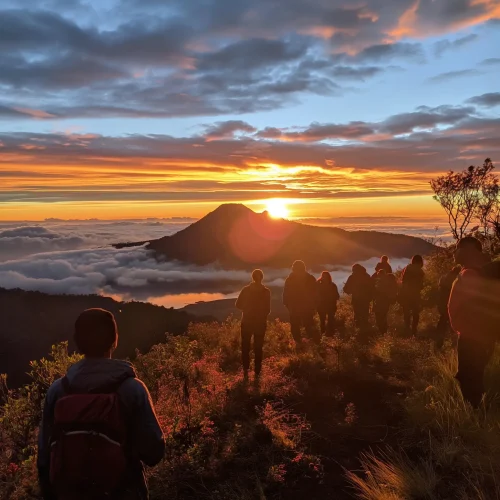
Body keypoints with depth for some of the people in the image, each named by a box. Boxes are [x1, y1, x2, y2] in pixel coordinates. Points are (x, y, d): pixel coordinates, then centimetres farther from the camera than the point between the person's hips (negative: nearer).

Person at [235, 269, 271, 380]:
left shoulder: (246, 289, -6)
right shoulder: (266, 291, -8)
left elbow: (238, 305, -3)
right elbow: (268, 309, -7)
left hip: (247, 321, 0)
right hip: (261, 322, 0)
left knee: (245, 346, 13)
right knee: (258, 347, 9)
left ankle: (246, 369, 5)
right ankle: (257, 372, 10)